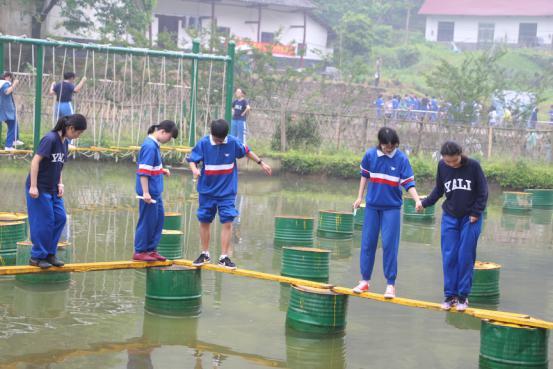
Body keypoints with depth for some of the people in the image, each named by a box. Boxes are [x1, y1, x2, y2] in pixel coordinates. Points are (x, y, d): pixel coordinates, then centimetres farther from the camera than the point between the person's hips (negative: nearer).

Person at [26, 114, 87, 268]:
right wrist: (33, 186, -21)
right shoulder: (50, 139, -18)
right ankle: (37, 257, 10)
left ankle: (50, 254, 17)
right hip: (39, 189, -8)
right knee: (44, 222, -3)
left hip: (53, 190, 8)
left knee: (60, 218, 6)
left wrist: (60, 184, 3)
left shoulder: (64, 142, 7)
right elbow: (35, 161, -20)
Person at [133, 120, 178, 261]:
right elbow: (143, 171, -22)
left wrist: (162, 170, 8)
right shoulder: (150, 146, -20)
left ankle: (151, 249, 23)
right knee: (147, 221, 1)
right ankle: (139, 252, 13)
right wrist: (146, 192, -23)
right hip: (149, 191, -10)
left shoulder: (155, 145, 9)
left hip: (155, 191, 10)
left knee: (159, 218, 14)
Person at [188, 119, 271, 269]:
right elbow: (192, 159, -8)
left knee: (227, 222, -6)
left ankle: (224, 257, 1)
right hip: (206, 190, 1)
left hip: (227, 191, 0)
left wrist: (261, 163, 16)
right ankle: (205, 254, 24)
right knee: (204, 221, 8)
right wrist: (194, 169, -30)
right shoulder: (203, 143, -11)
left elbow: (247, 151, 8)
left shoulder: (233, 142, -9)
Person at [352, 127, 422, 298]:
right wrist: (360, 197, 11)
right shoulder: (370, 155, -5)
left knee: (389, 245, -5)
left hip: (392, 207, -3)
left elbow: (409, 183, -11)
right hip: (372, 205, 3)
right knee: (367, 243, 7)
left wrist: (417, 200, -25)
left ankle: (391, 284, 2)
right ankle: (365, 280, 18)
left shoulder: (401, 159, -12)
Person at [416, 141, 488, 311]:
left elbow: (483, 192, -4)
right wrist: (425, 203, -2)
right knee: (449, 257, 0)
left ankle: (463, 296, 6)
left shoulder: (473, 165, -12)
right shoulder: (442, 166, -6)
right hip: (449, 218, 2)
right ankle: (450, 295, 8)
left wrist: (475, 213, -7)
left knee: (465, 257, -2)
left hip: (470, 219, -2)